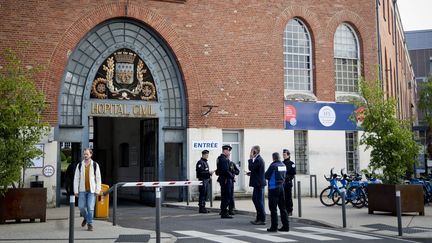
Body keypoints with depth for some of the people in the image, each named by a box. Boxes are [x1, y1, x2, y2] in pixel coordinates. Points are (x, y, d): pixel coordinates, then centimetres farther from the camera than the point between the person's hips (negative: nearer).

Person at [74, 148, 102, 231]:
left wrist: (98, 190, -4)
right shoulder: (79, 165, 6)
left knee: (90, 207, -6)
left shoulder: (95, 165, 3)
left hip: (92, 190, -2)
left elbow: (98, 178, 3)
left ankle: (90, 224, 5)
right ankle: (86, 217, 30)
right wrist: (76, 190, -1)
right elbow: (76, 178, 6)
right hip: (82, 190, 2)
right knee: (81, 207, 1)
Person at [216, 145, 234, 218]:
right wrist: (232, 176, -13)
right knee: (226, 197, -6)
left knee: (225, 197, 15)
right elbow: (225, 171, -22)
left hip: (224, 180, 11)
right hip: (226, 180, -11)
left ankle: (223, 212, 21)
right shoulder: (223, 159, -17)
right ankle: (224, 213, -3)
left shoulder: (221, 158, 16)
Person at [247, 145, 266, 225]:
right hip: (258, 183, 11)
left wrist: (251, 159, -15)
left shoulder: (258, 160, -18)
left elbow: (251, 168, -23)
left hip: (259, 183, -11)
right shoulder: (258, 159, 15)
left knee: (259, 201, -5)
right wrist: (251, 173, 9)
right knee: (255, 198, 17)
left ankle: (262, 219, 1)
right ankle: (259, 218, 25)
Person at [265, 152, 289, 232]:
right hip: (281, 187, 7)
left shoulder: (273, 166, -15)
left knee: (273, 208, 0)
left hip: (273, 188, -7)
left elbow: (266, 176, -9)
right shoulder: (283, 165, 6)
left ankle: (274, 227, 2)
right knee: (282, 207, 12)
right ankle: (285, 226, 13)